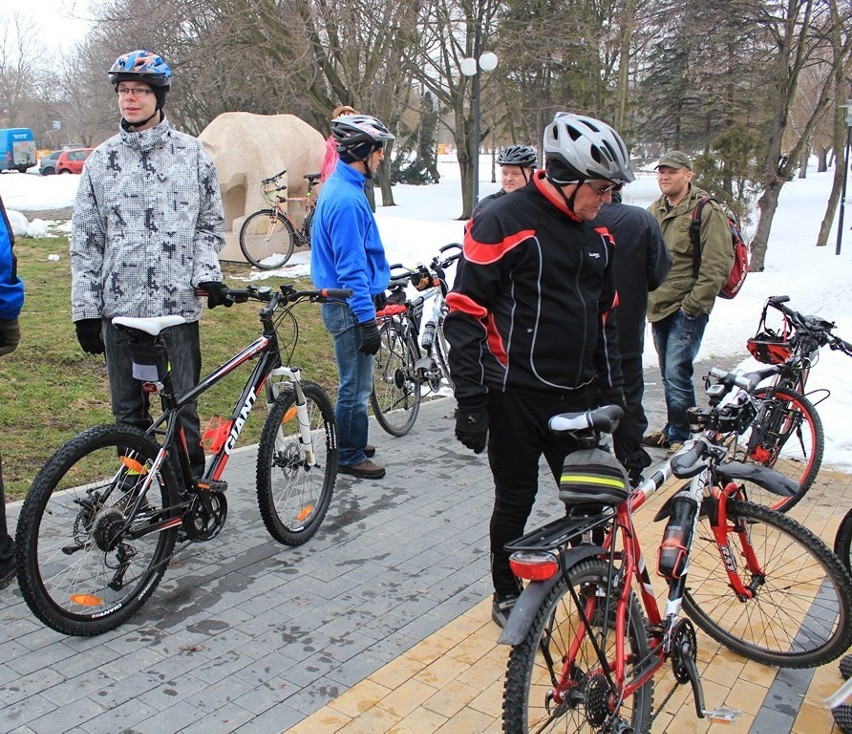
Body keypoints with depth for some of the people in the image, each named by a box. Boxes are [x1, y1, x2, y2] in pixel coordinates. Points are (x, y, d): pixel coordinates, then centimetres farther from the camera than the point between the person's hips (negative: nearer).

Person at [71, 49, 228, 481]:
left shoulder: (191, 153, 6)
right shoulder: (101, 160, 8)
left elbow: (211, 223, 10)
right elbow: (85, 241, 8)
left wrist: (206, 272, -7)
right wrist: (85, 310, 3)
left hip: (179, 304, -1)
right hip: (119, 307, 2)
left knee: (183, 410, 1)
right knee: (128, 413, 10)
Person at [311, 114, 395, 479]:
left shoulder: (341, 187, 11)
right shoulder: (347, 199, -22)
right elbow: (351, 266, -24)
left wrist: (375, 289, 26)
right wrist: (367, 319, -22)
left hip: (347, 301, 10)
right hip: (350, 307, -10)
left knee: (356, 383, 21)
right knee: (355, 387, 2)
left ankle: (351, 444, 35)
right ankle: (350, 457, 16)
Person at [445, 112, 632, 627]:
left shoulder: (597, 234, 8)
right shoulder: (502, 223, -13)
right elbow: (466, 315, -13)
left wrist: (612, 390, 16)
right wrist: (470, 401, -14)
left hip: (578, 396, 5)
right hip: (516, 396, -5)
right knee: (516, 500, 9)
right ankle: (507, 596, 30)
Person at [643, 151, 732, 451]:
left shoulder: (707, 212, -9)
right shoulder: (653, 212, 12)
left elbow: (718, 265, -15)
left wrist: (693, 304, -17)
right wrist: (644, 295, 13)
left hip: (687, 310, -7)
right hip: (658, 307, 7)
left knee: (677, 373, -9)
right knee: (668, 374, 15)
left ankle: (681, 436, 5)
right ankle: (672, 430, 28)